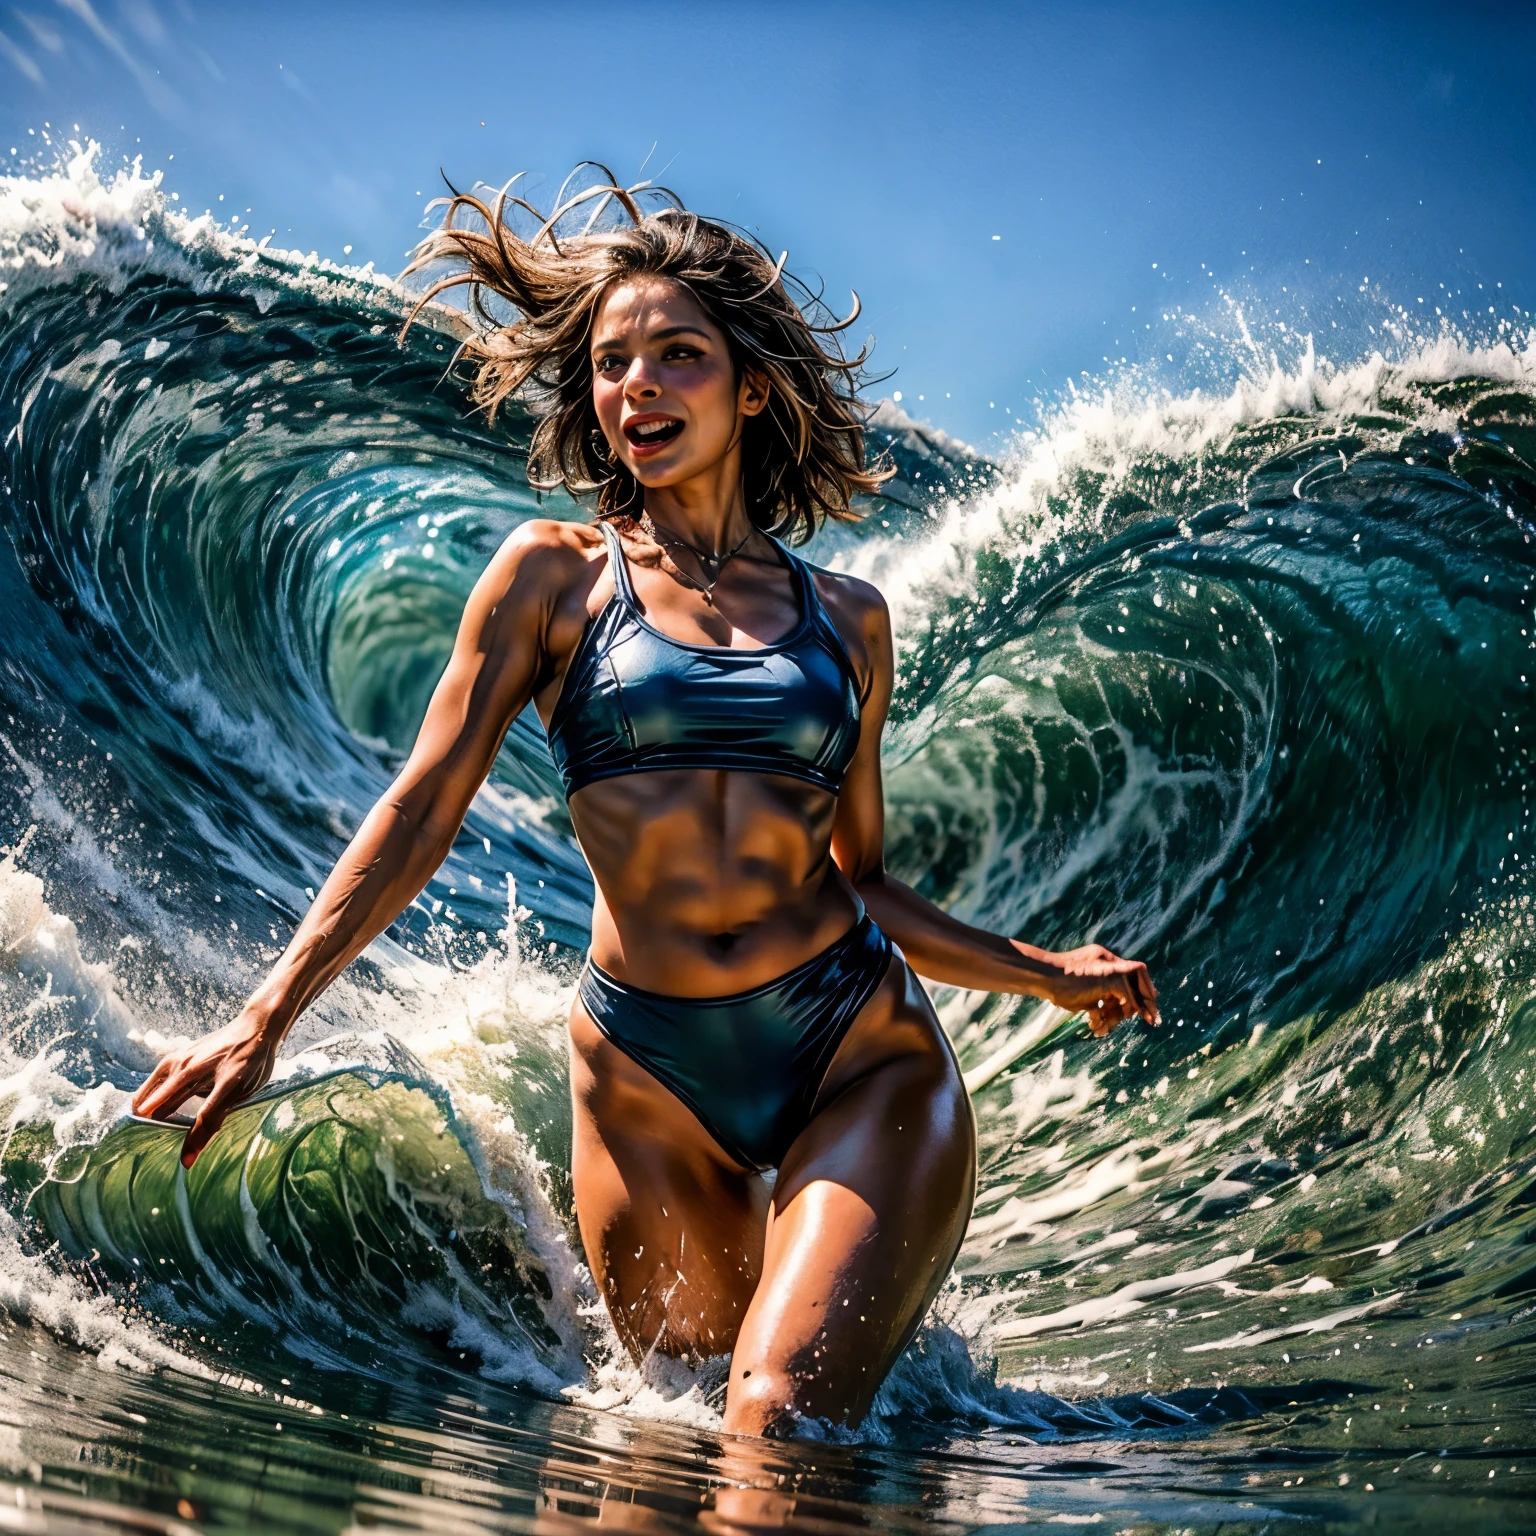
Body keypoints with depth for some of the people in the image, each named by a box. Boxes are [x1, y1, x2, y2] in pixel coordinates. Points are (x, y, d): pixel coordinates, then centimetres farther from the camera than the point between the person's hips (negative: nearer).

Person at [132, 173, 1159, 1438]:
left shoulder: (846, 618, 9)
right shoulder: (553, 574, 3)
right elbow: (423, 812, -1)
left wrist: (1046, 975, 6)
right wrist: (266, 1019, -9)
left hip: (864, 1057, 0)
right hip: (649, 1079, 0)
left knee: (783, 1423, -15)